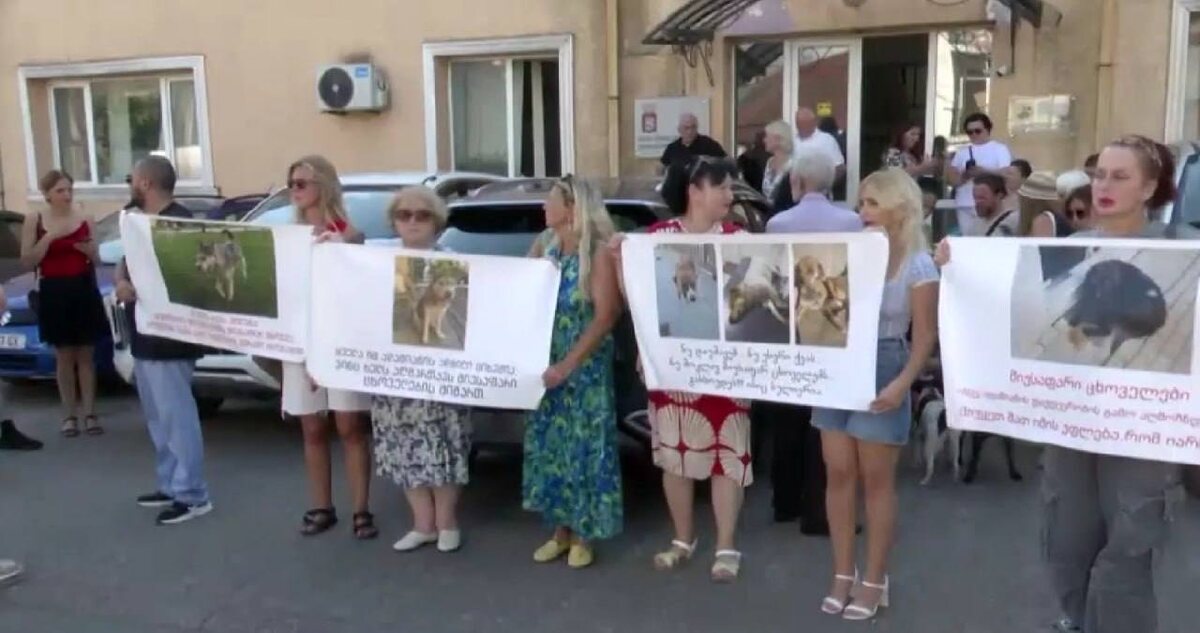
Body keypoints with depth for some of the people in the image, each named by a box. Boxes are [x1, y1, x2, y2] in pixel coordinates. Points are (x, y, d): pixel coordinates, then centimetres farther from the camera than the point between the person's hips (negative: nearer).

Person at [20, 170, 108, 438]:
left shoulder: (84, 219, 4)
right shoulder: (35, 220, 0)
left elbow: (96, 260, 11)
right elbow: (27, 261, -6)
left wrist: (89, 249, -12)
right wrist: (49, 237, -16)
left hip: (84, 290, 1)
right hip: (53, 293, -1)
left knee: (85, 355, 4)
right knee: (64, 356, 4)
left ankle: (89, 413, 9)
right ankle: (69, 415, 12)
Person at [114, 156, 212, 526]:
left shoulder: (179, 221, -14)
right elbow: (124, 265, 17)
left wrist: (140, 288, -23)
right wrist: (121, 282, -6)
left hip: (168, 339, -10)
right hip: (143, 338, 10)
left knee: (177, 416, -8)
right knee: (159, 418, 15)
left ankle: (191, 495, -3)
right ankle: (171, 486, 25)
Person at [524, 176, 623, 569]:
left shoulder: (598, 252, -12)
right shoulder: (544, 245, 6)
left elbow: (606, 316, -16)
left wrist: (567, 365, -20)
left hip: (586, 367, -6)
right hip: (544, 363, 6)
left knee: (585, 444, 2)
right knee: (548, 443, 10)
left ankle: (583, 535, 15)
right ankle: (561, 530, 23)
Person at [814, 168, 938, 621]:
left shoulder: (918, 266, -6)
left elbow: (924, 337, -7)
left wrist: (902, 384, -19)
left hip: (882, 371, -4)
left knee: (876, 480, 5)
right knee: (838, 473, 7)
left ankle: (875, 580, 18)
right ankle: (843, 574, 20)